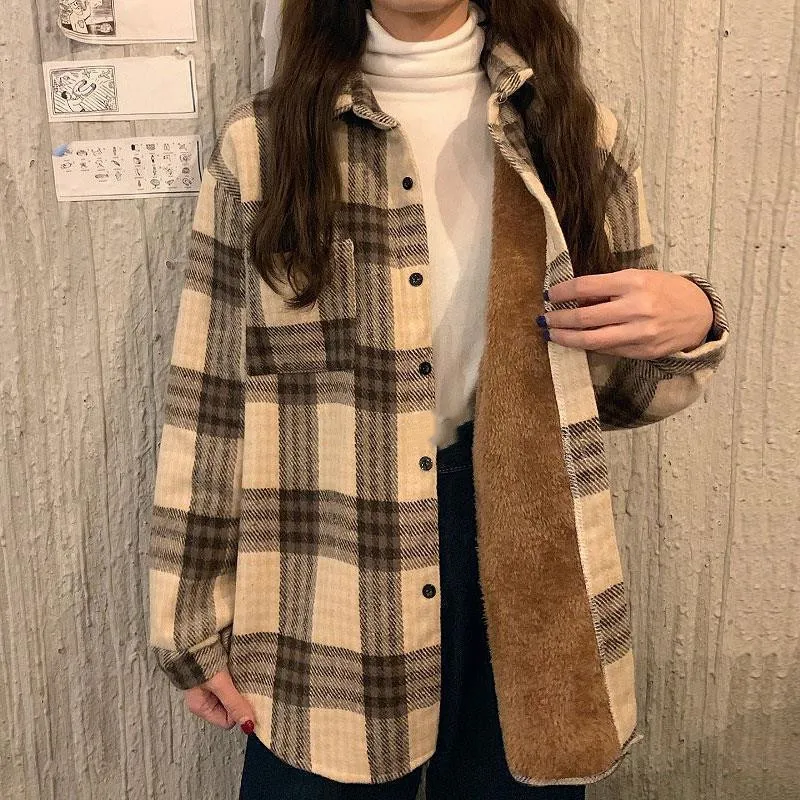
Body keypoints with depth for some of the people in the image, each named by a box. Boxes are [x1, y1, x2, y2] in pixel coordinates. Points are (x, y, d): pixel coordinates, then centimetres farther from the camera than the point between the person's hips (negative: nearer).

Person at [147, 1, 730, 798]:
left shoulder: (579, 135, 4)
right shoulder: (262, 144, -2)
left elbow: (614, 388, 10)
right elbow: (210, 399, -1)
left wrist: (690, 323, -12)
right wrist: (194, 621, 0)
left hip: (525, 564, 2)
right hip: (328, 594, -1)